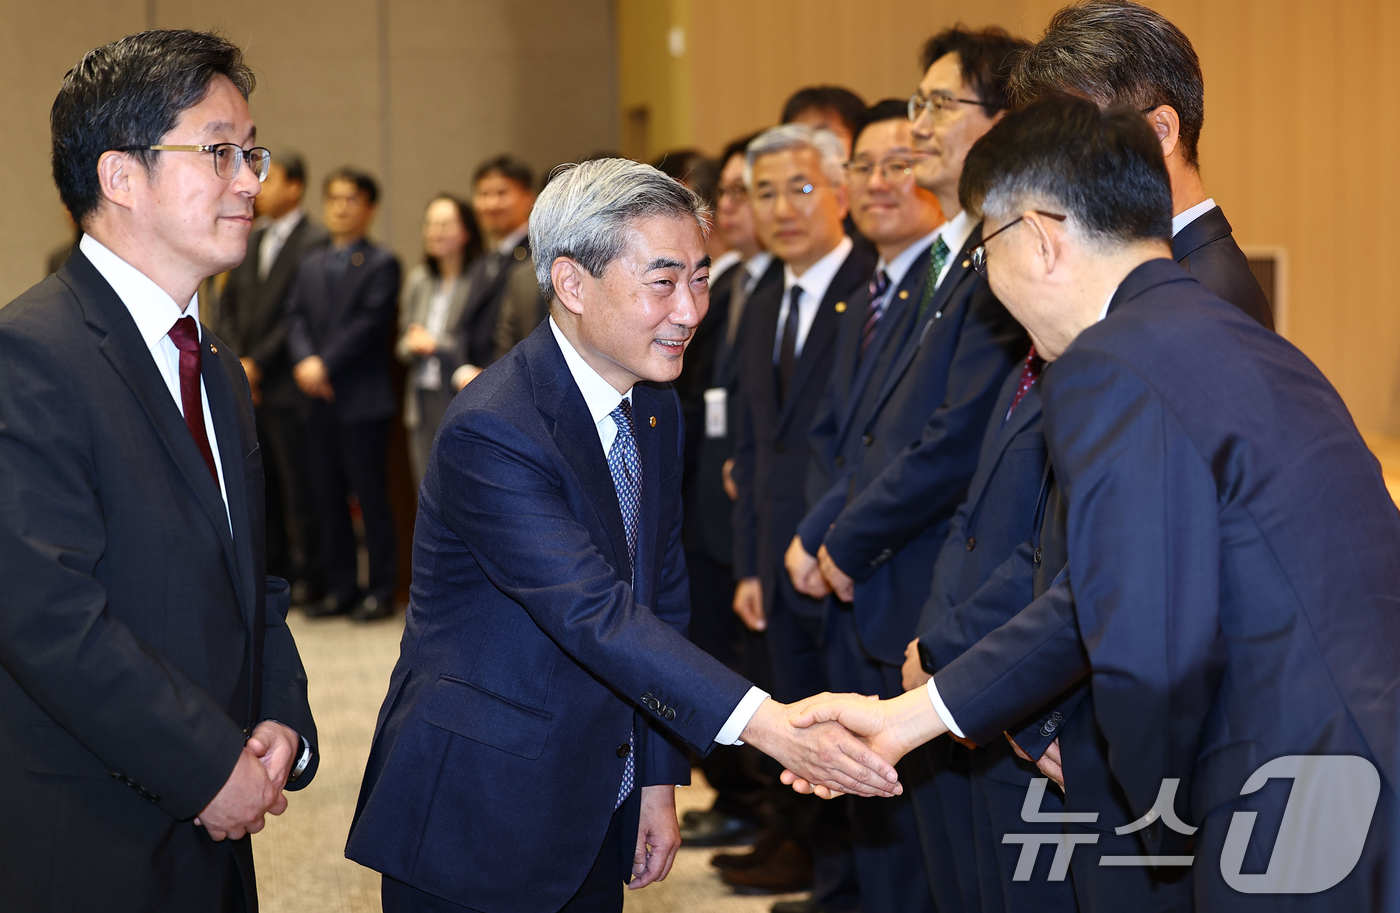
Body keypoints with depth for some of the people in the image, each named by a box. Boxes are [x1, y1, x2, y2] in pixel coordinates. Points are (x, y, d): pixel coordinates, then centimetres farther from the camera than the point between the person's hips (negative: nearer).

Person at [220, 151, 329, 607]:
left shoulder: (315, 242, -9)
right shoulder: (252, 242, 16)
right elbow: (230, 303, 16)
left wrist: (258, 362, -12)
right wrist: (235, 360, 1)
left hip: (286, 386, -7)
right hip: (247, 382, 7)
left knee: (298, 484, -2)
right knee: (261, 484, 10)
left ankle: (308, 576, 5)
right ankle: (273, 571, 19)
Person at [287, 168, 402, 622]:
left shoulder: (381, 264, -1)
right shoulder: (311, 265, 18)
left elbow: (369, 324, -11)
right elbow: (296, 317, 8)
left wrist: (326, 364, -15)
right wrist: (304, 361, -10)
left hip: (363, 398, -6)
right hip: (318, 397, 6)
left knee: (371, 495, -3)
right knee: (328, 497, 8)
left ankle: (381, 589, 3)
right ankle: (341, 588, 15)